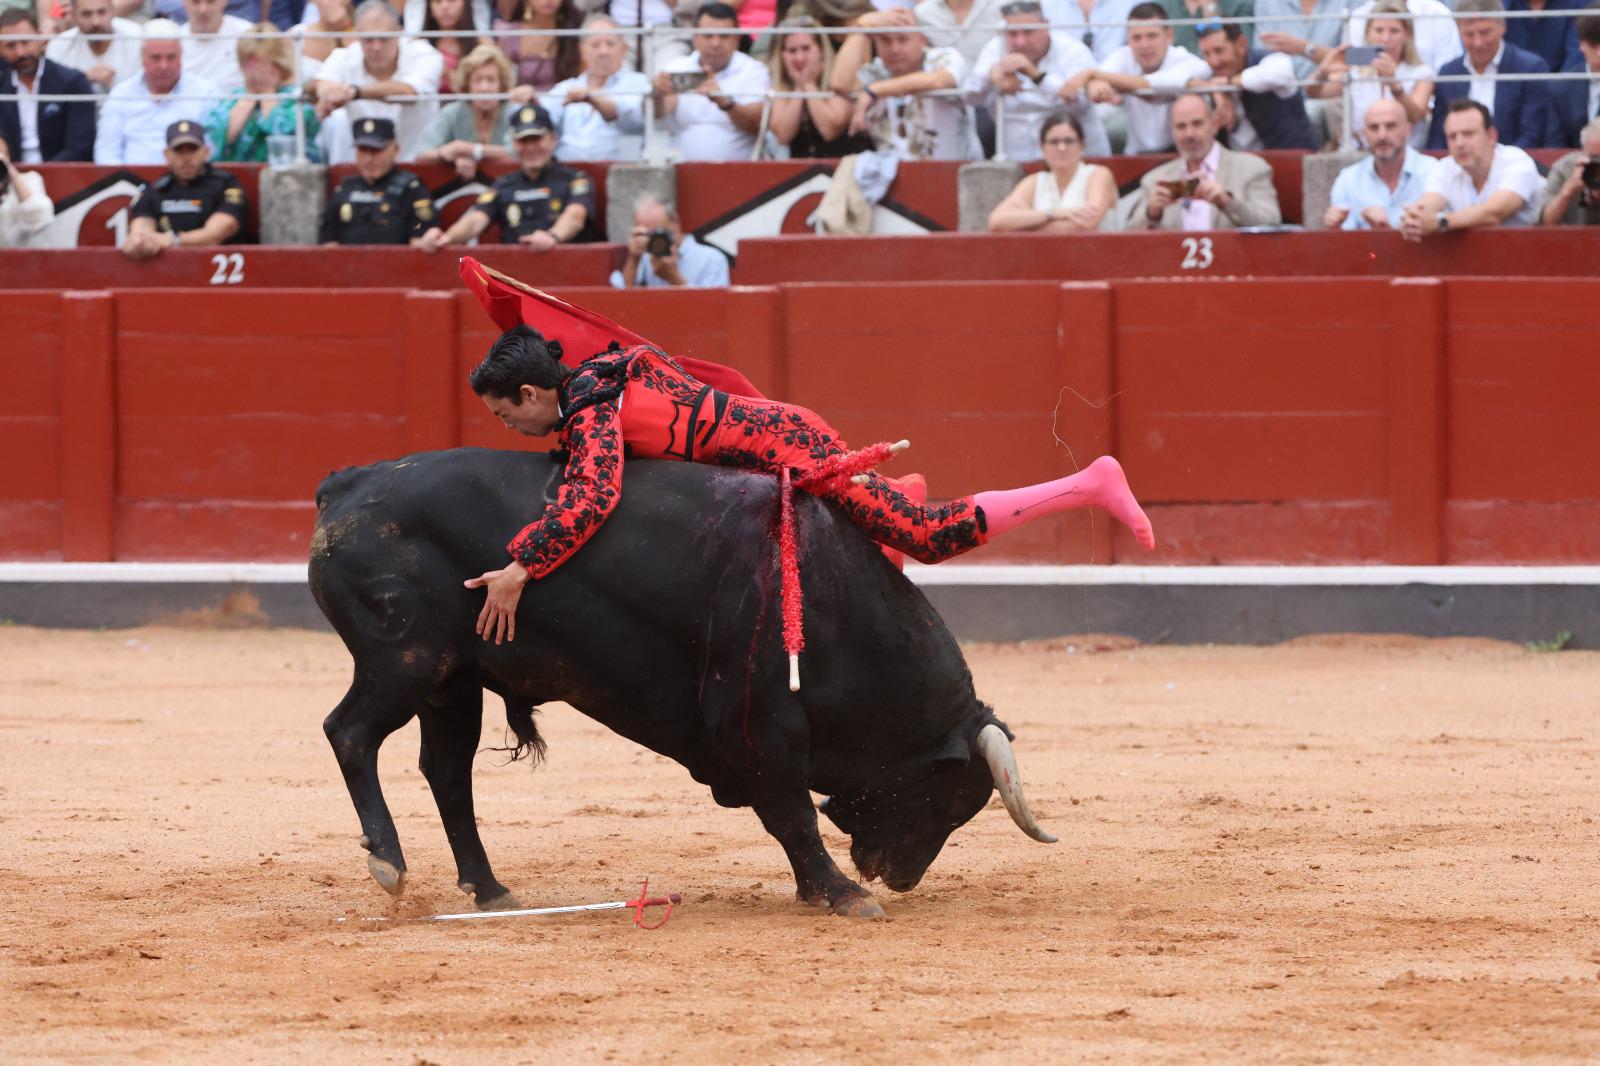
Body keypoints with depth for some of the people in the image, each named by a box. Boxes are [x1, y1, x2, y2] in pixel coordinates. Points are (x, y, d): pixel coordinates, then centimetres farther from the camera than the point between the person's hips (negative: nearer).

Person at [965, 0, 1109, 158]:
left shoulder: (1073, 52, -5)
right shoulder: (996, 49, 7)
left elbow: (1080, 103, -22)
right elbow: (972, 98, -6)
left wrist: (1036, 74, -35)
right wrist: (992, 74, -28)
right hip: (1016, 161, 2)